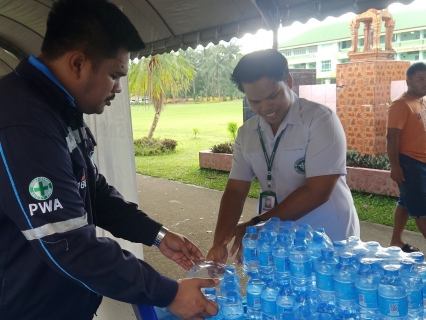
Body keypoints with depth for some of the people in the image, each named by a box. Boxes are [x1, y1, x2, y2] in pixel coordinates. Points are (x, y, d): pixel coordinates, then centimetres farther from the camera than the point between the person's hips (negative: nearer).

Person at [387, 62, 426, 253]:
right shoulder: (401, 105, -15)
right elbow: (392, 137, -19)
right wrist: (395, 166, -23)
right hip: (409, 163, -9)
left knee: (406, 203, 13)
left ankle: (396, 241, 23)